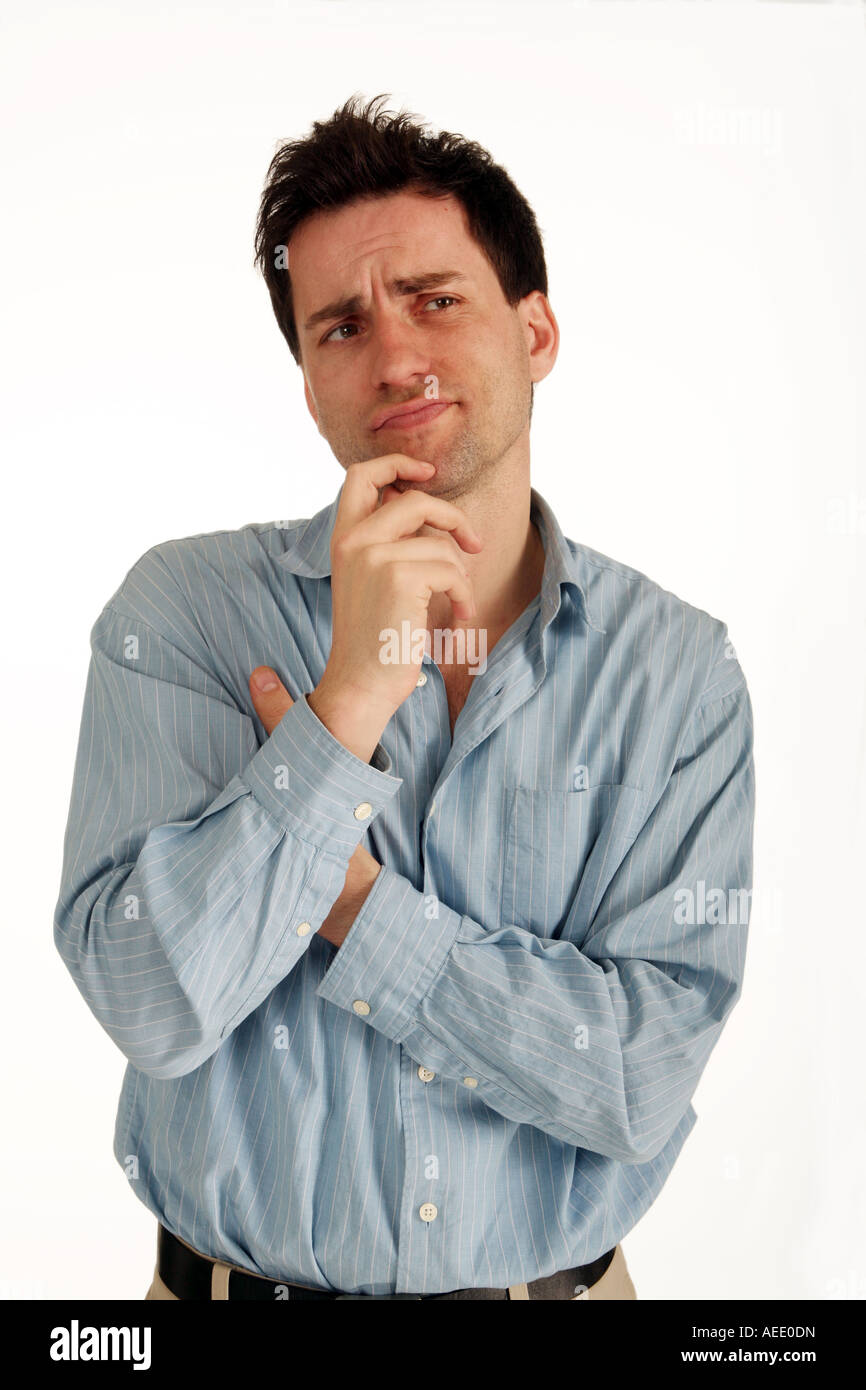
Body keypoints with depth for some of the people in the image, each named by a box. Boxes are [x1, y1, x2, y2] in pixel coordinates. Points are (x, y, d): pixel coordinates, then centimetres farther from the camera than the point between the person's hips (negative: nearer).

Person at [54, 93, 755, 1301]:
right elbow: (154, 1007, -22)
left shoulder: (680, 670, -11)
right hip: (237, 1275, 0)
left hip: (560, 1275, 1)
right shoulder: (183, 611, -13)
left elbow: (641, 1078, -17)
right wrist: (349, 701, -30)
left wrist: (346, 898, -21)